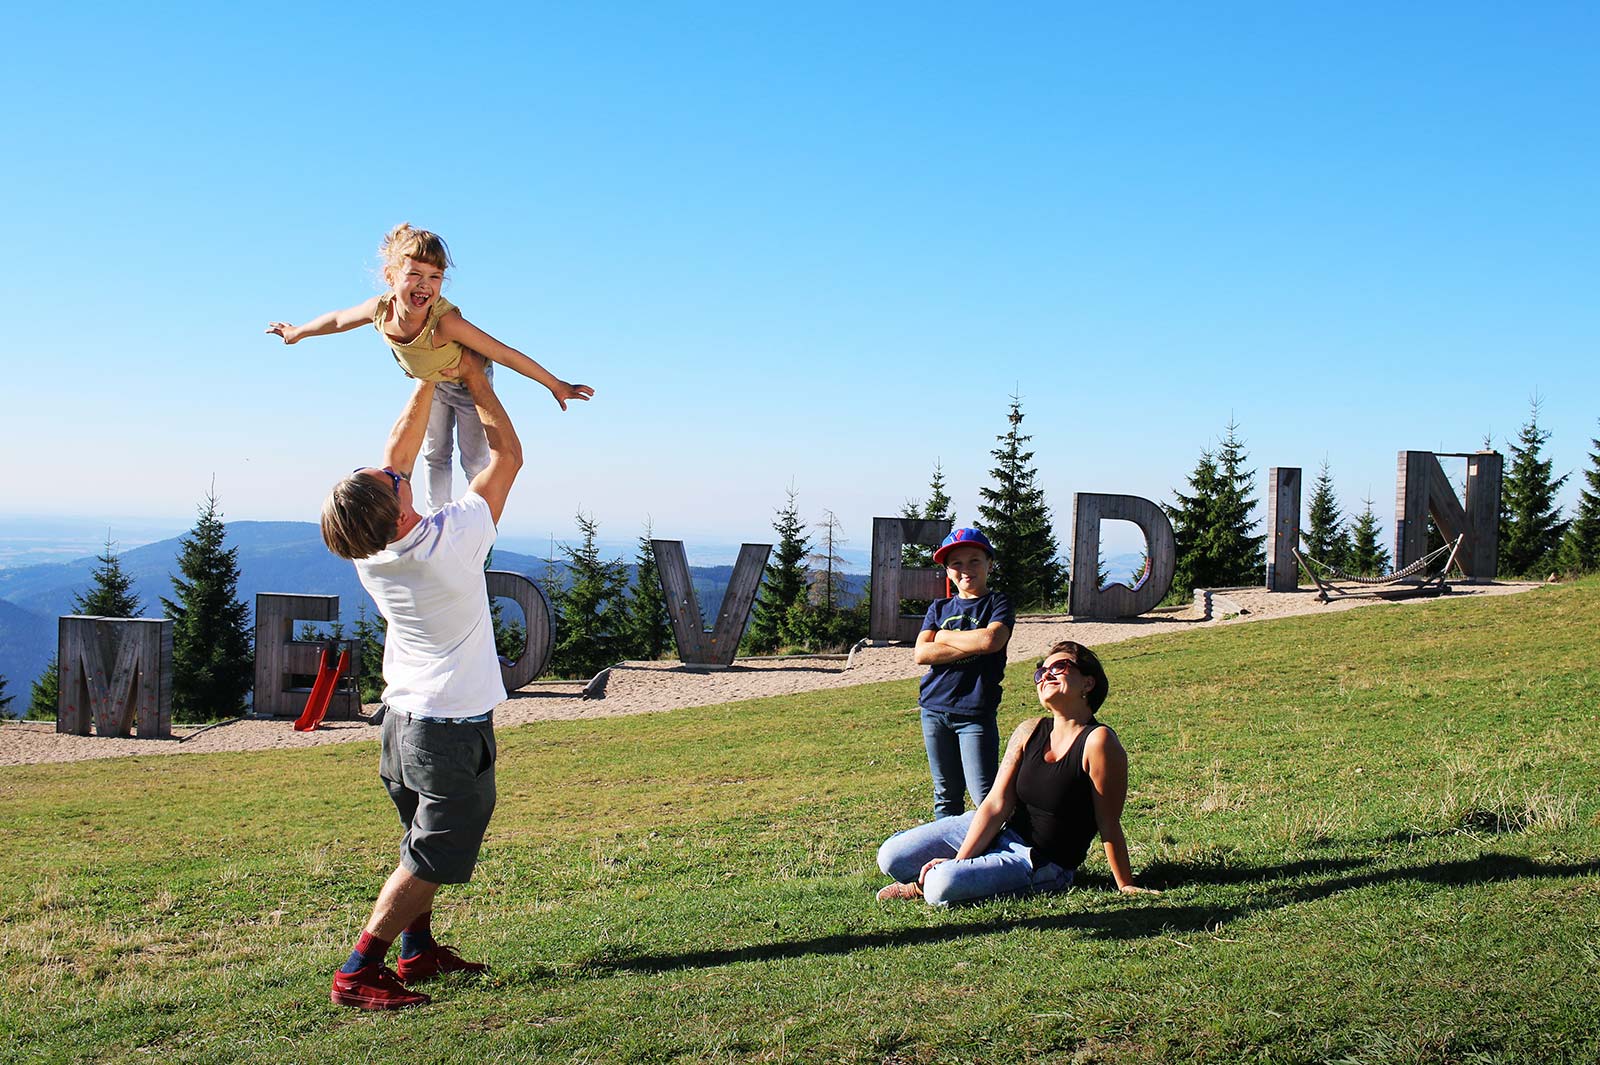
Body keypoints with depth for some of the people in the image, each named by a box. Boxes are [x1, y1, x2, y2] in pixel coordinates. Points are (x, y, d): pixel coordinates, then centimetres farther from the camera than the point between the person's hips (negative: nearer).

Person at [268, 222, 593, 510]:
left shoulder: (444, 321, -46)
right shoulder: (380, 309, -31)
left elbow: (504, 353, -41)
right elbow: (338, 320, -8)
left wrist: (556, 386, -37)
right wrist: (297, 332, 10)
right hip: (430, 382, 5)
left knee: (475, 460, 7)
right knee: (435, 455, 17)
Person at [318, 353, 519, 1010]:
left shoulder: (366, 555, -7)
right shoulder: (451, 541, -24)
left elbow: (398, 452, 6)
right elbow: (508, 455, -11)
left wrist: (429, 378, 9)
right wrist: (476, 381, -2)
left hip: (402, 718, 7)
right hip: (453, 727, -7)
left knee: (425, 844, 22)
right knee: (431, 857, -1)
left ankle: (418, 950, 31)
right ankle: (359, 972, -2)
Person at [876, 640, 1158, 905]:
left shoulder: (1098, 741, -19)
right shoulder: (1029, 732, 0)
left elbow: (1109, 826, -15)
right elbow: (996, 804, -5)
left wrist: (1126, 886, -10)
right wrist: (959, 860, -13)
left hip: (1043, 866, -6)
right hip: (1000, 834, 6)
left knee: (942, 886, -28)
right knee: (891, 857, -5)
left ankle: (926, 884, 4)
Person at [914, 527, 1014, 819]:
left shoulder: (998, 604, 2)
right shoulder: (939, 608, 13)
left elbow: (991, 640, -19)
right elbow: (921, 653, -2)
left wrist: (944, 636, -4)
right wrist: (971, 646, -11)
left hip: (976, 713, -4)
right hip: (934, 709, 5)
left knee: (985, 797, -9)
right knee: (946, 796, 12)